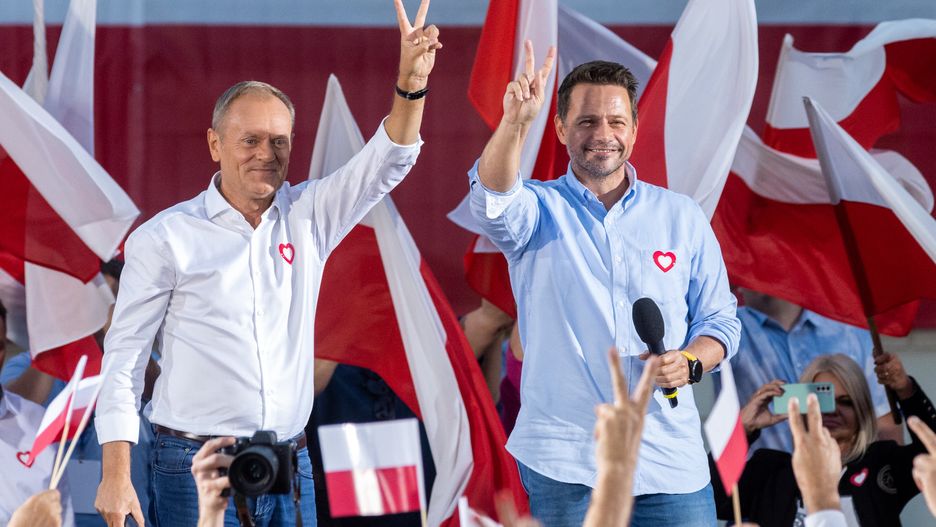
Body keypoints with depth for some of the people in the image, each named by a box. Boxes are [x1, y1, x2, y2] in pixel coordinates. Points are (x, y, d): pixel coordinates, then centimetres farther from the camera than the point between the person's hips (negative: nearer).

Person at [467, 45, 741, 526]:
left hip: (669, 456, 2)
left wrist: (690, 362, -11)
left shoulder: (682, 217, 10)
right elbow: (493, 200, -20)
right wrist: (515, 121, -38)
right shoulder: (538, 210, 4)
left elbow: (719, 320, 12)